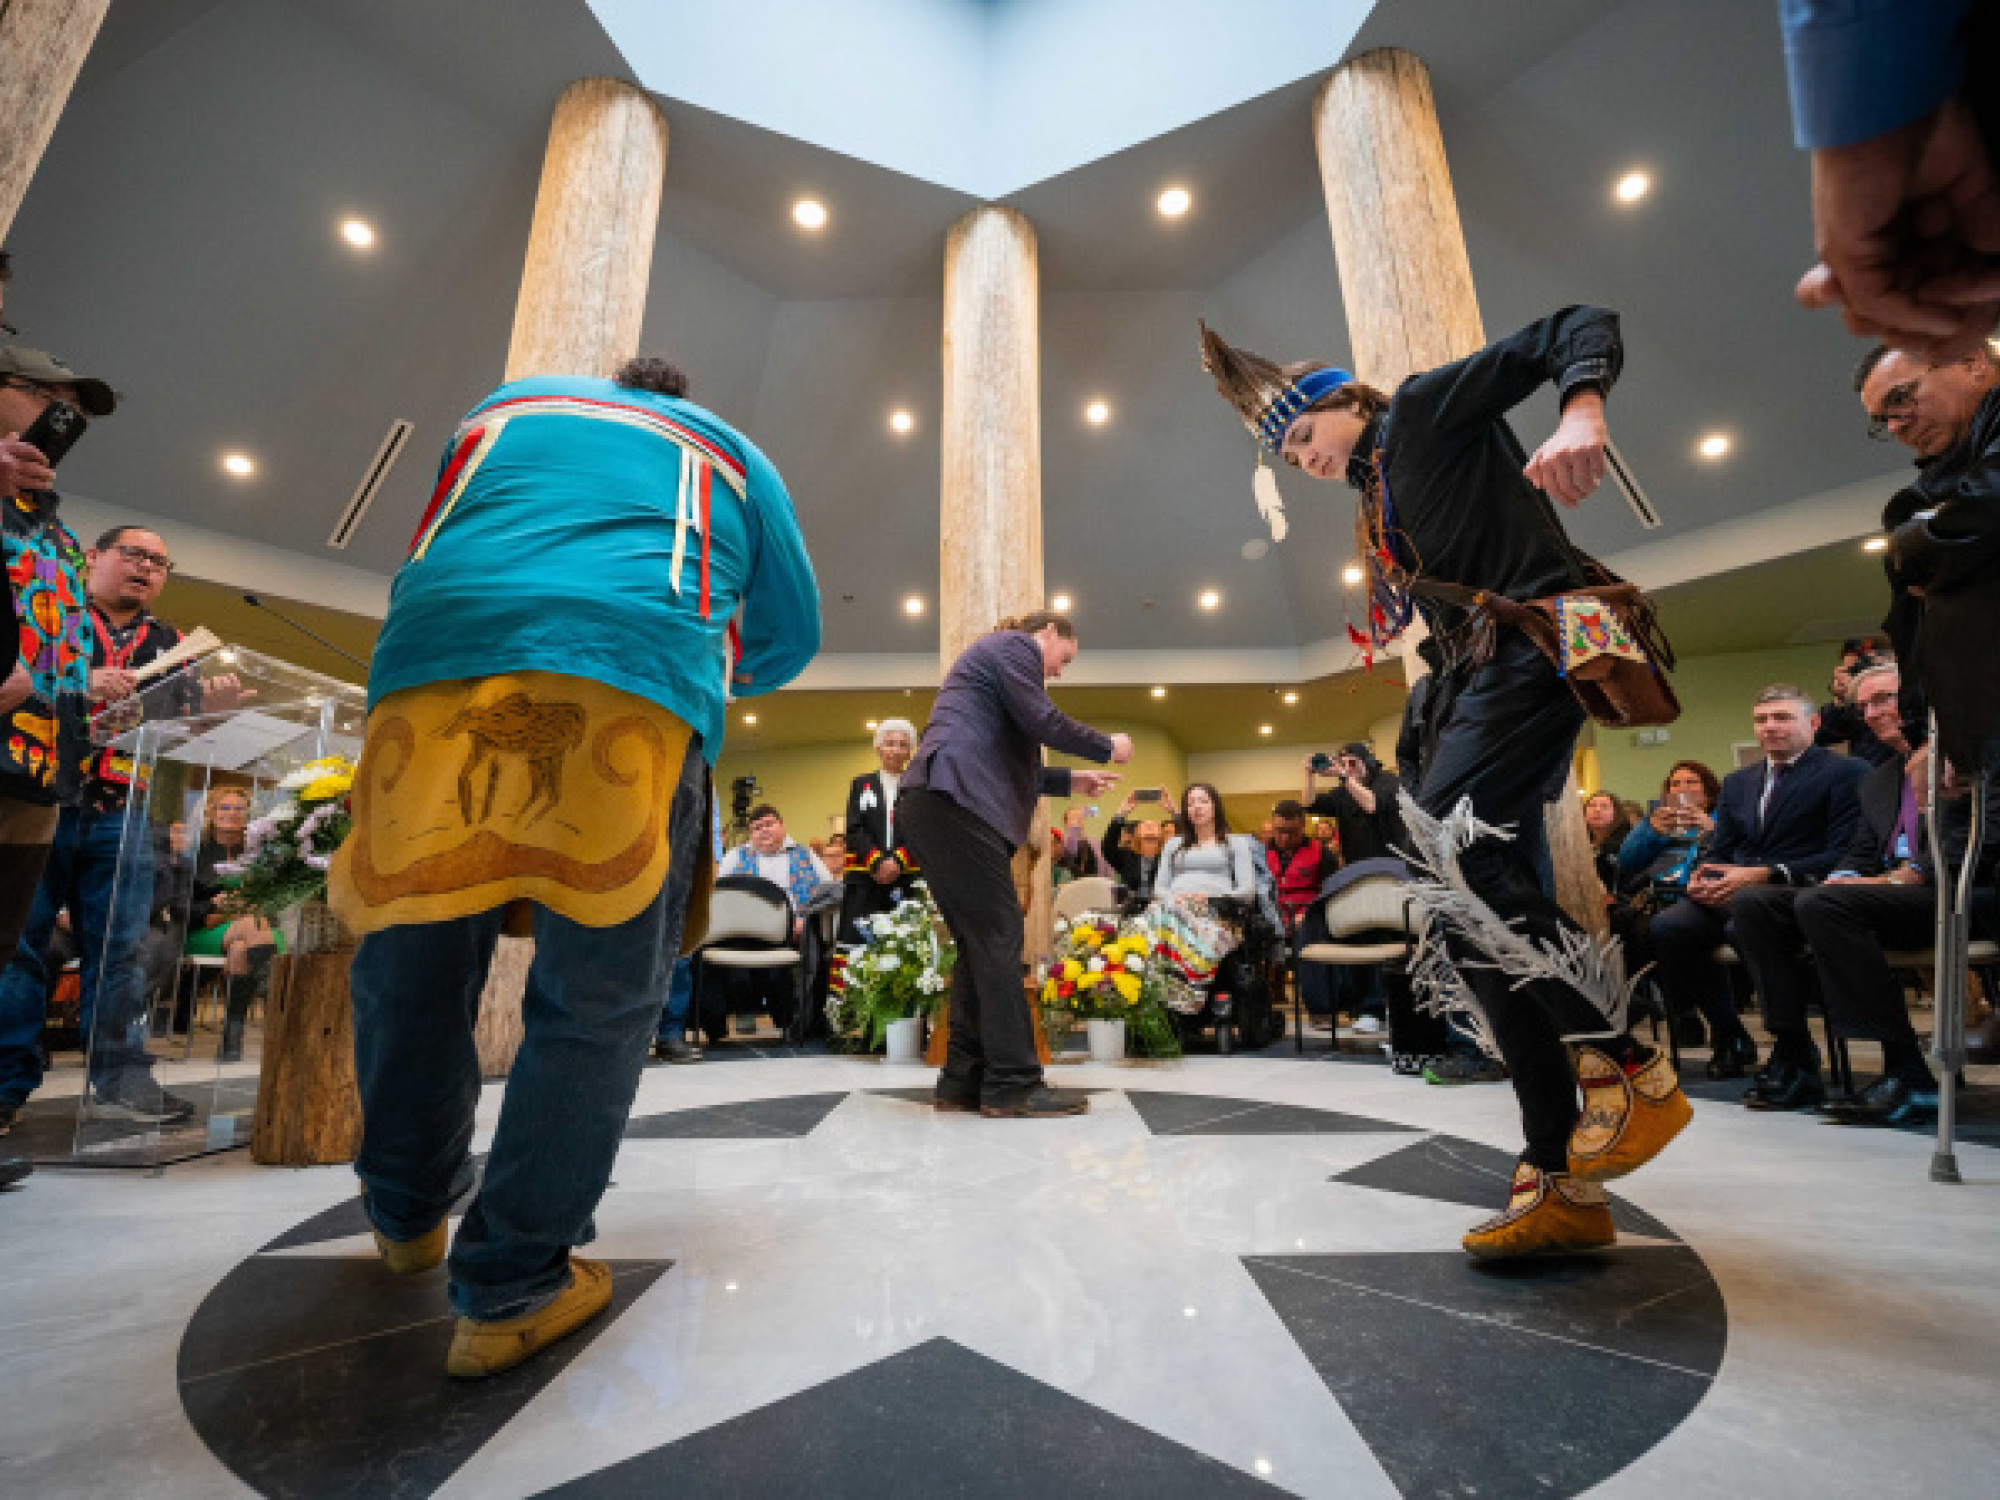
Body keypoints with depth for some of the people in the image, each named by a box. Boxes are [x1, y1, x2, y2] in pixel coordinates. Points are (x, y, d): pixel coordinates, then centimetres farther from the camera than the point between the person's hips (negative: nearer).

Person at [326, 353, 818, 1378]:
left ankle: (410, 1219, 36)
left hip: (430, 675, 3)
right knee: (599, 1002, 7)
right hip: (634, 689, -2)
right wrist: (715, 679, 46)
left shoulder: (502, 408, 35)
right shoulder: (732, 453, 29)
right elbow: (789, 637, 27)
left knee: (410, 969, 18)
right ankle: (512, 1287, 10)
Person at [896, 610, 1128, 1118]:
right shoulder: (1015, 645, 5)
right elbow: (1040, 721, -8)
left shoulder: (991, 653, 34)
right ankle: (1013, 1085, -7)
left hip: (932, 807, 10)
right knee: (1000, 936, -10)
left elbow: (1004, 761, 33)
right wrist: (1107, 747, 6)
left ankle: (963, 1080, 10)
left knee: (977, 942, 8)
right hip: (956, 804, -10)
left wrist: (1070, 781, 29)